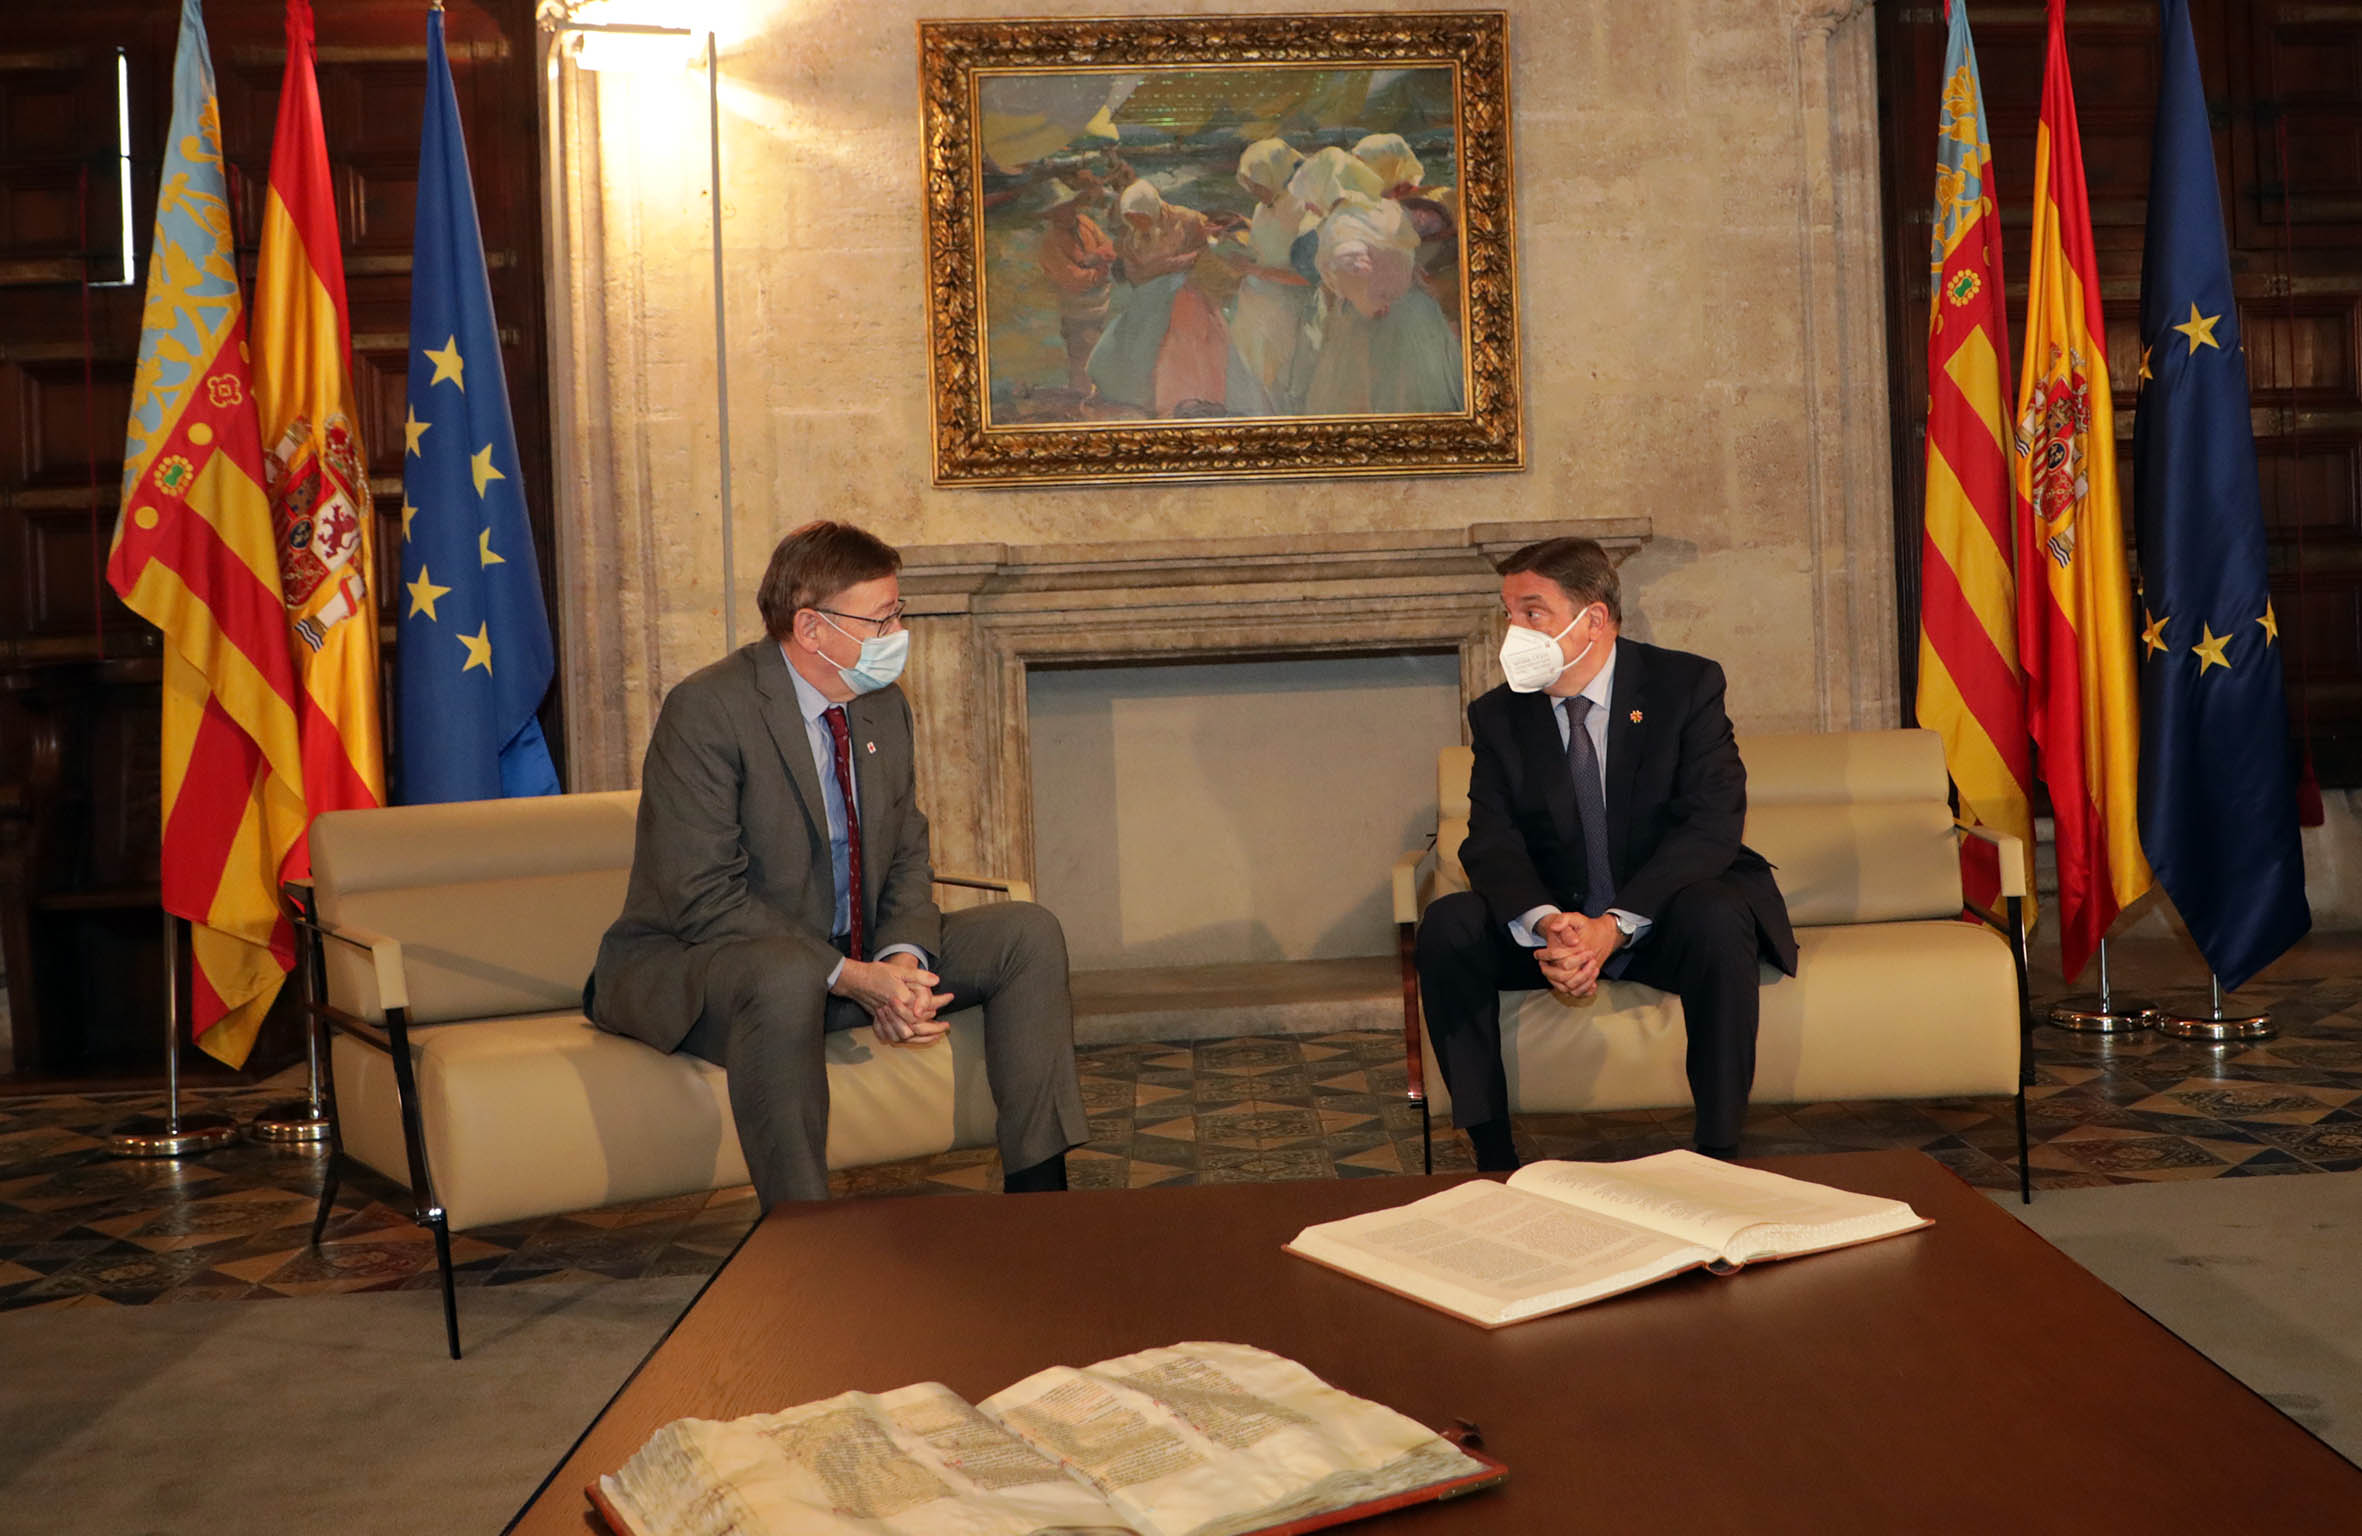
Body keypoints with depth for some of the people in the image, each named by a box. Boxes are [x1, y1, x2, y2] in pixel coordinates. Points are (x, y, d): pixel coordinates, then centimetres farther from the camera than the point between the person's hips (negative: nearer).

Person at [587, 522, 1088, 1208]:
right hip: (697, 962, -7)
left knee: (1028, 933, -5)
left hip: (855, 954, 7)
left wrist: (902, 959, -15)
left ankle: (1038, 1194, -5)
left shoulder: (885, 707, 4)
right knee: (785, 977, -41)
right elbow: (705, 899, -24)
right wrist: (855, 978, -30)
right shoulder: (707, 708, -20)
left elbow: (907, 857, 8)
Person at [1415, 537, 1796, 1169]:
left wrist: (1613, 927, -32)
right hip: (1555, 921, 3)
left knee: (1715, 918, -35)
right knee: (1447, 924, -22)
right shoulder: (1498, 715, 0)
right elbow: (1492, 842, -9)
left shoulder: (1686, 685, -9)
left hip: (1663, 918, -2)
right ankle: (1492, 1156, -19)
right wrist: (1547, 924, -32)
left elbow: (1712, 825, -19)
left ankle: (1719, 1155, -23)